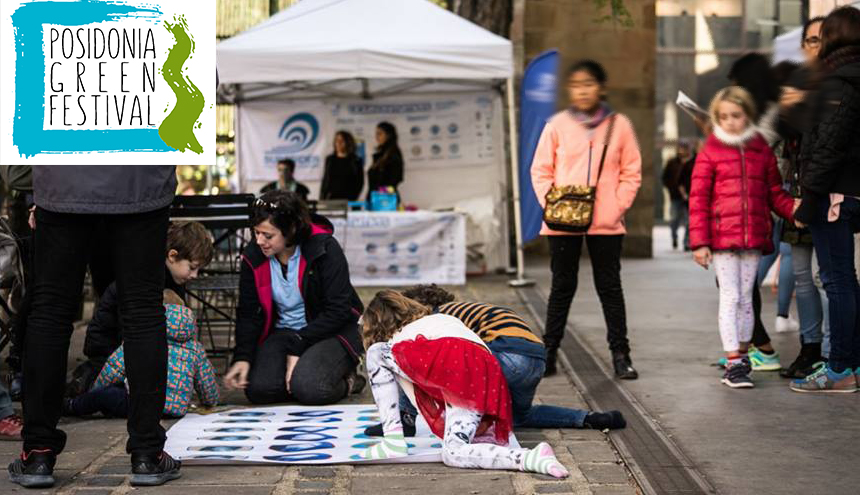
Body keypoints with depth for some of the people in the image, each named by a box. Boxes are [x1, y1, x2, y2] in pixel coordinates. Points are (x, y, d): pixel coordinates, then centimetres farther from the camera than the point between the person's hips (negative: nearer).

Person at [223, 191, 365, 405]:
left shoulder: (325, 249, -17)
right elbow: (249, 313, 1)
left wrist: (297, 347, -21)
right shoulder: (254, 257, -4)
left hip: (331, 332, -4)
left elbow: (338, 311, -18)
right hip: (282, 333, 5)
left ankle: (346, 381, 2)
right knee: (258, 389, -21)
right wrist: (243, 357, -16)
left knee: (308, 387, -31)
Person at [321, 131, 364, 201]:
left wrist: (352, 197, -10)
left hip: (347, 199, -2)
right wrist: (321, 199, 8)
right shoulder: (330, 160, 12)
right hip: (331, 199, 2)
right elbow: (325, 181, 15)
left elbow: (359, 182, 1)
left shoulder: (355, 161, 2)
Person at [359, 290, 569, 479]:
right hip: (485, 373, 6)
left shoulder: (395, 341, 26)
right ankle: (530, 458, -14)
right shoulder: (441, 319, 42)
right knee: (453, 454, 11)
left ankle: (394, 442, 0)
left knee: (377, 353, 11)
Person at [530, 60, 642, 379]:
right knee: (562, 286, 9)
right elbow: (541, 170, 5)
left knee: (610, 287, 7)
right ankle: (549, 351, 17)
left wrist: (617, 207, -8)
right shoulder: (558, 125, 2)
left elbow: (631, 173, 4)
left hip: (606, 224, 0)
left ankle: (620, 353, 14)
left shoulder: (619, 125, 2)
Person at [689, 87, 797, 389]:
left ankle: (741, 356, 23)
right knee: (730, 297, -4)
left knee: (746, 298, 12)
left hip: (753, 238, 3)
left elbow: (775, 193, 13)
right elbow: (698, 199, -2)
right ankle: (733, 364, -3)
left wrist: (794, 209, -7)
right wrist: (699, 242, -8)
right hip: (722, 238, -3)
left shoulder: (762, 151, 10)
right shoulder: (710, 153, 0)